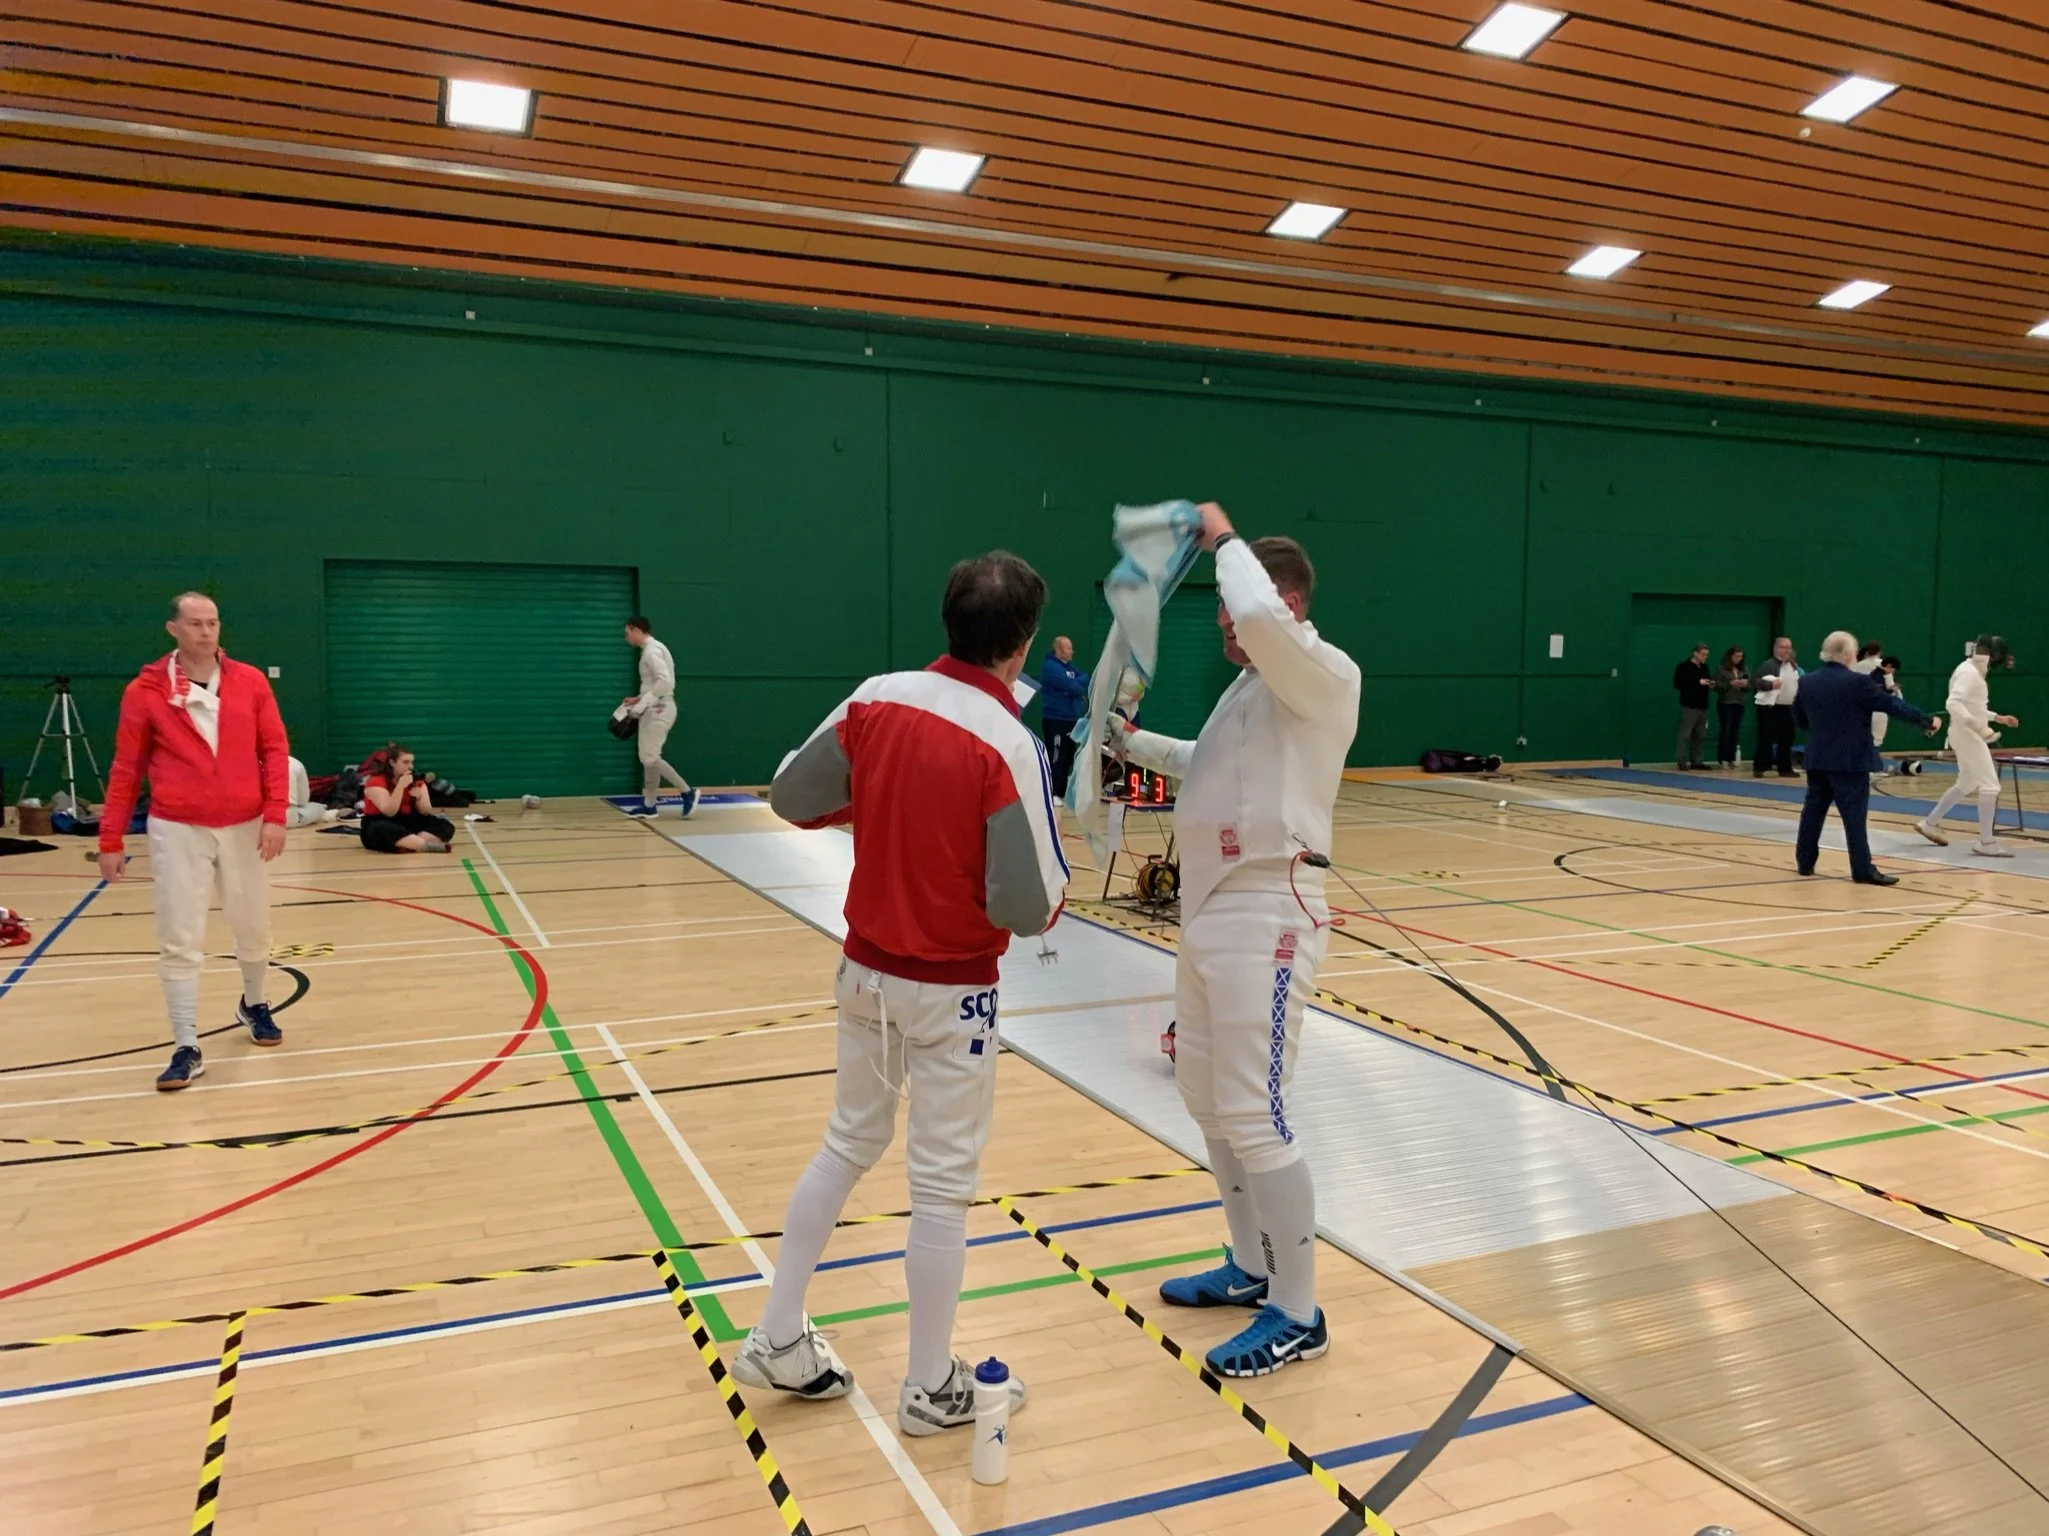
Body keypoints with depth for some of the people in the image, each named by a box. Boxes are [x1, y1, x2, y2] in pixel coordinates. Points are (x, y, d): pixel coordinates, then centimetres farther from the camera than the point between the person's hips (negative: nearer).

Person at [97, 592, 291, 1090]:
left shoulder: (251, 682, 1)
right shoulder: (145, 691, -3)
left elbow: (275, 750, 1)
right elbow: (126, 769, 1)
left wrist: (275, 816, -9)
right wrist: (111, 840, 1)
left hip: (244, 827, 2)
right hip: (177, 830, -2)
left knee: (254, 928, 14)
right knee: (179, 942, -1)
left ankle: (254, 1006, 40)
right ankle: (187, 1050, 5)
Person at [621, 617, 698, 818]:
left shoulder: (652, 650, -16)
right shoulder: (651, 649, 16)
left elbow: (665, 682, -28)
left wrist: (642, 704, -25)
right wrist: (637, 699, 18)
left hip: (659, 710, -10)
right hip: (654, 709, 10)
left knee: (650, 758, -9)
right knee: (647, 758, 12)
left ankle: (688, 793, -4)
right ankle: (648, 805, 17)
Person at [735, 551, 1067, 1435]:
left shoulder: (878, 698, -6)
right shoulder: (1008, 745, -21)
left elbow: (790, 796, 2)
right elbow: (1027, 909, -21)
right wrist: (1056, 874, -1)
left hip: (867, 967, 6)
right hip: (951, 989, -5)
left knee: (848, 1144, 23)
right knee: (941, 1183, 9)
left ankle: (779, 1341, 33)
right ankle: (930, 1388, 25)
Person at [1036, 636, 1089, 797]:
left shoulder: (1070, 666, 18)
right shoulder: (1050, 666, -10)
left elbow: (1085, 678, 8)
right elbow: (1071, 686, -19)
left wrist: (1076, 686, -11)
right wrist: (1081, 689, 0)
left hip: (1071, 719, 9)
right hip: (1055, 720, -9)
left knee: (1068, 757, 12)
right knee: (1055, 758, -9)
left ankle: (1063, 791, 19)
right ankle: (1052, 793, -6)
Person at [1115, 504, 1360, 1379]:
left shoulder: (1326, 675, -12)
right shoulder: (1250, 686, 16)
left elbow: (1261, 617, -33)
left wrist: (1225, 538, -17)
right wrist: (1134, 744, 28)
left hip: (1265, 915, -10)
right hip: (1209, 909, 10)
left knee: (1252, 1116, -6)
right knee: (1204, 1097, 17)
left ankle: (1297, 1317, 8)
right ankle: (1252, 1267, 33)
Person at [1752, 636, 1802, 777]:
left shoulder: (1794, 666, 15)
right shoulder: (1768, 665, -10)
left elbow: (1800, 683, 26)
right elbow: (1755, 681, -20)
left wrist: (1799, 696, 10)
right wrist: (1770, 684, -31)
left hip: (1787, 708, 7)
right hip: (1770, 709, -7)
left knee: (1786, 739, 11)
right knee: (1766, 739, -7)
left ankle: (1785, 768, 19)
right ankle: (1758, 769, -3)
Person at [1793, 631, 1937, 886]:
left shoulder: (1806, 682, 3)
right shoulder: (1858, 682, -14)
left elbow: (1799, 720, 12)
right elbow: (1893, 705, -8)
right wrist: (1926, 721, 3)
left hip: (1817, 759, 6)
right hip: (1850, 760, -6)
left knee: (1813, 810, 12)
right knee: (1854, 815, -4)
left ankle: (1805, 862, 17)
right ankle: (1863, 870, -1)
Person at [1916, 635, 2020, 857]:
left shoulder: (1972, 670, 13)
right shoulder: (1969, 672, -18)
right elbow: (1954, 704, -30)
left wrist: (1998, 718, 17)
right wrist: (1979, 726, -34)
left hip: (1968, 734, 10)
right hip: (1968, 735, -10)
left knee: (1966, 785, 20)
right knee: (1990, 786, -10)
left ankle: (1930, 823, 28)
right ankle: (1986, 842, -8)